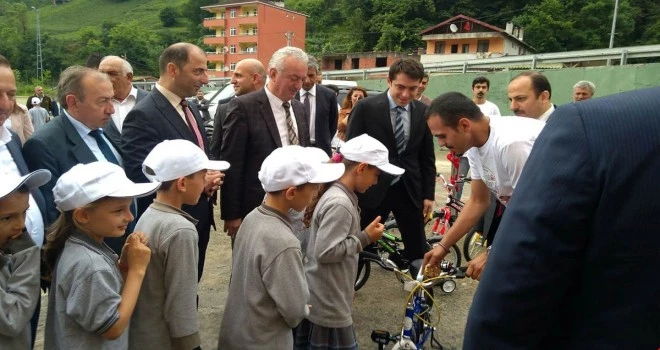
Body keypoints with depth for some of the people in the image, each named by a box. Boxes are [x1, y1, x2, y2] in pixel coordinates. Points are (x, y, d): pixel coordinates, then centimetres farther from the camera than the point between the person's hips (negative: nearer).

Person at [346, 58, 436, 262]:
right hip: (372, 189, -3)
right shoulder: (366, 108, -9)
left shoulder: (423, 112, 1)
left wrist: (428, 194, 7)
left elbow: (427, 157, 8)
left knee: (418, 249, 12)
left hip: (409, 190, 3)